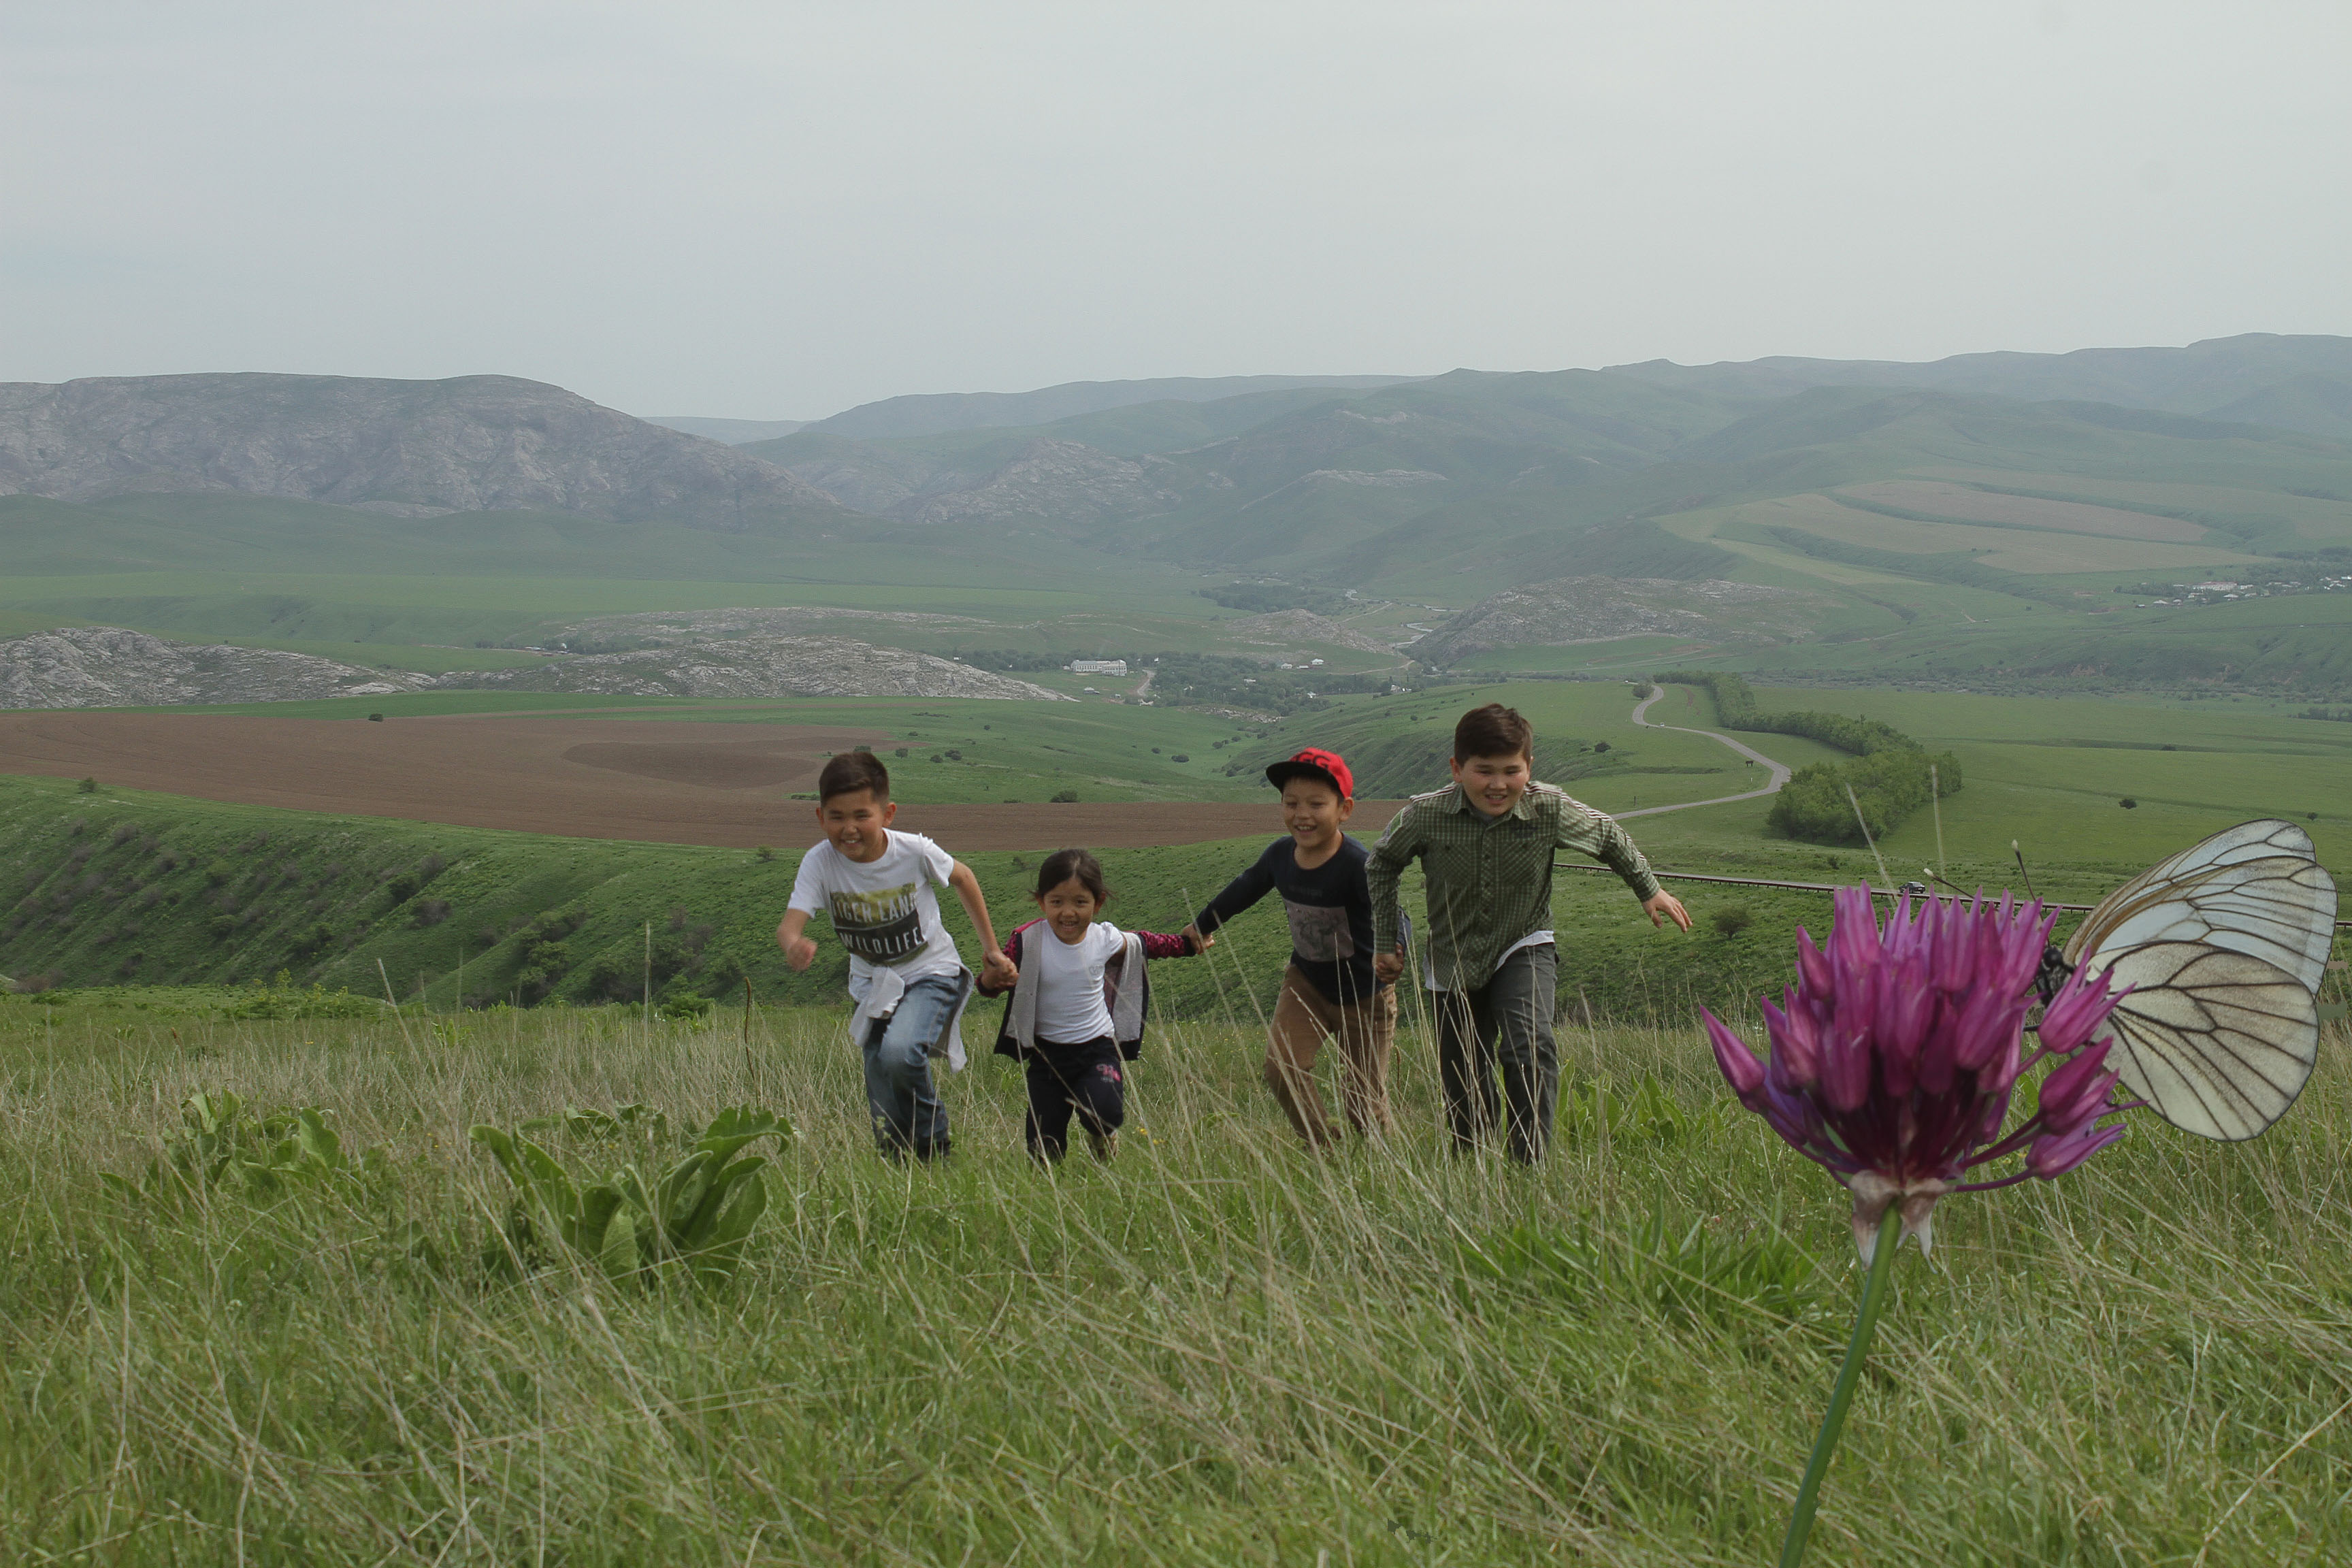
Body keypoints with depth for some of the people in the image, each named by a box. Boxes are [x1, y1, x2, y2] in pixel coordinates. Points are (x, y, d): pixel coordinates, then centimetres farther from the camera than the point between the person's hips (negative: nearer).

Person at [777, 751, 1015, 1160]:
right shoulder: (819, 863, -19)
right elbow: (789, 924, -31)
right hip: (872, 985, 3)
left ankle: (934, 1146, -7)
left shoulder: (914, 852, -21)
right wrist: (794, 945, -56)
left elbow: (962, 878, 0)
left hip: (931, 974, -3)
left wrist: (991, 950, 4)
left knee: (898, 1053, -31)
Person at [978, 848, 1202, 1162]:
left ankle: (1103, 1136, 10)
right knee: (1043, 1151, -4)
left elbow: (1142, 944, 17)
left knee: (1105, 1112, -28)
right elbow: (989, 988, -23)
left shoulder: (1105, 939, -6)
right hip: (1047, 1054, 0)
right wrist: (994, 976, -46)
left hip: (1098, 1050, 0)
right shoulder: (1028, 942, -15)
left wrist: (1185, 944, 28)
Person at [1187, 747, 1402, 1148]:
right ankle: (1323, 1152, 2)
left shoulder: (1357, 866, -28)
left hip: (1364, 996, -5)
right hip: (1306, 983, 5)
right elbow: (1244, 890, 11)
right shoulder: (1279, 856, -9)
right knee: (1281, 1070, -16)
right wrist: (1202, 925, 27)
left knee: (1363, 1105, 2)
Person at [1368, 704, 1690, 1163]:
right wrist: (1385, 943, 7)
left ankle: (1529, 1168, -23)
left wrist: (1649, 890, 16)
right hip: (1453, 964, 1)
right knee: (1465, 1098, 7)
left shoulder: (1550, 810, -18)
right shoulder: (1425, 816, -19)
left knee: (1530, 1050, -29)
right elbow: (1383, 864, 4)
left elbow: (1608, 837, 5)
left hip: (1523, 949, -1)